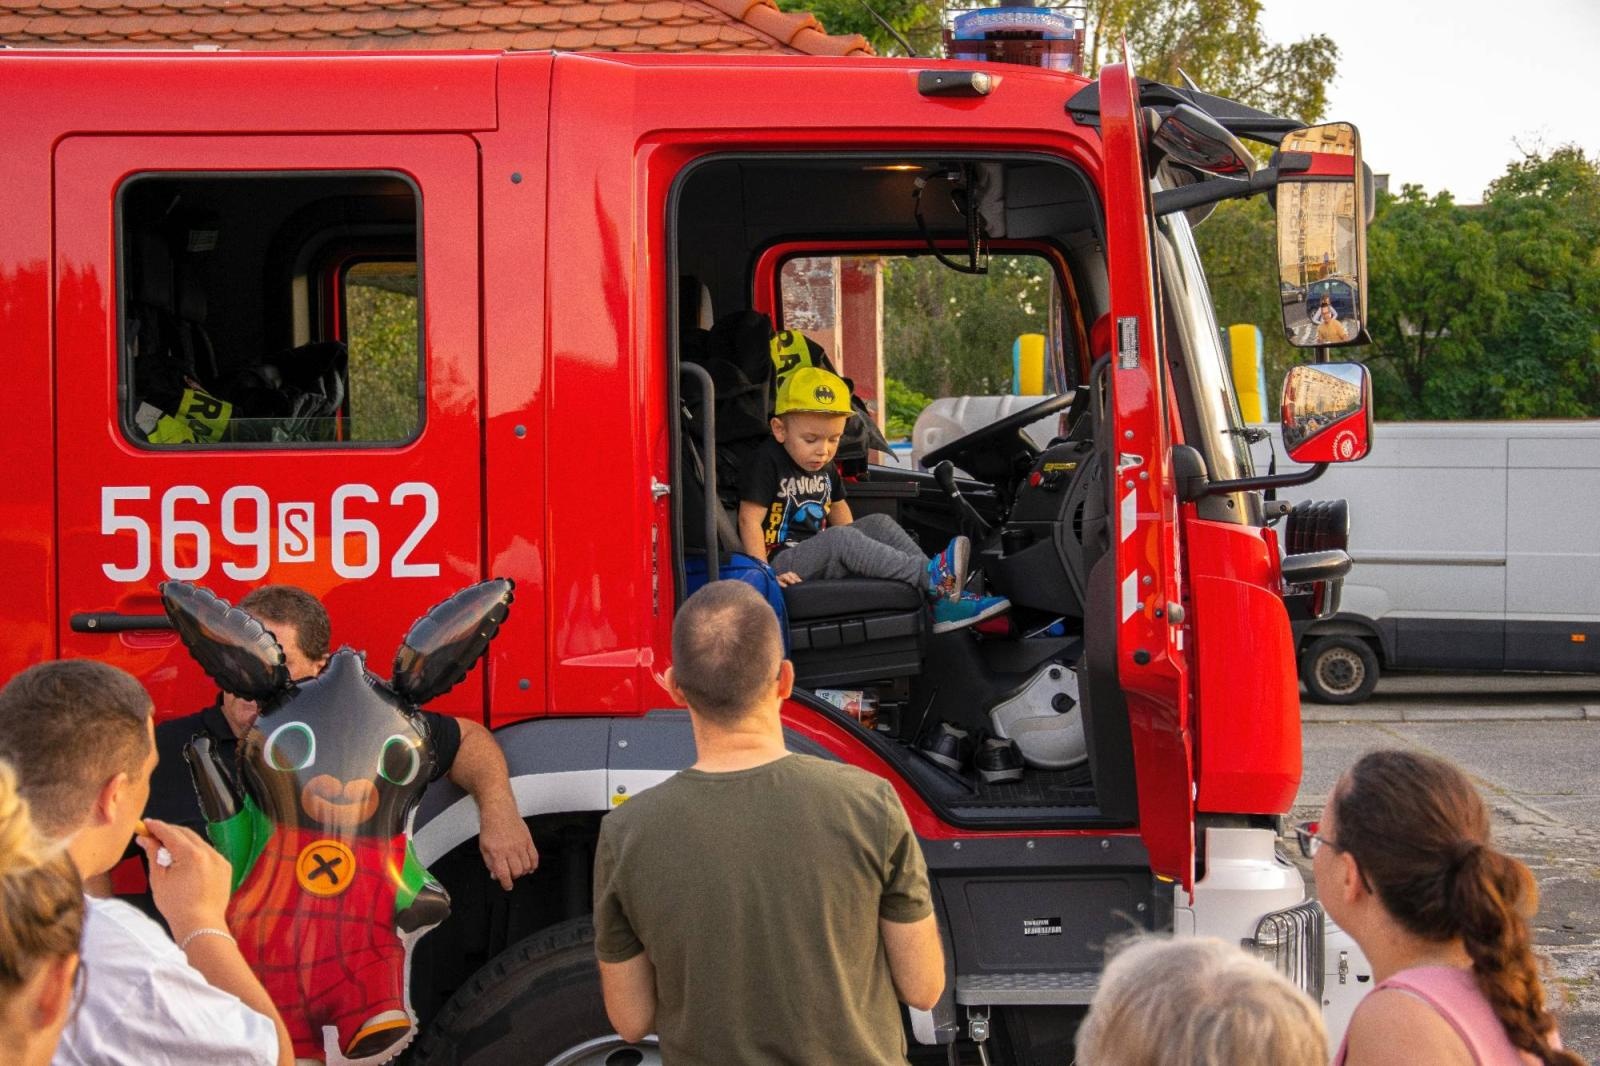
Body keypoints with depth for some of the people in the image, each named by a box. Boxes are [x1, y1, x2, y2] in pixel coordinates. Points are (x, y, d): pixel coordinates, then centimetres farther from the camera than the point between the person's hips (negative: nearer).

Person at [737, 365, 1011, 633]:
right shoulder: (767, 462, -12)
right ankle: (929, 576, -35)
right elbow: (750, 520, -18)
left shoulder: (824, 466, 13)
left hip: (819, 556, 8)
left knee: (879, 523, -5)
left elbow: (838, 508, 24)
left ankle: (942, 602, -18)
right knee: (840, 538, -31)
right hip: (783, 565, -8)